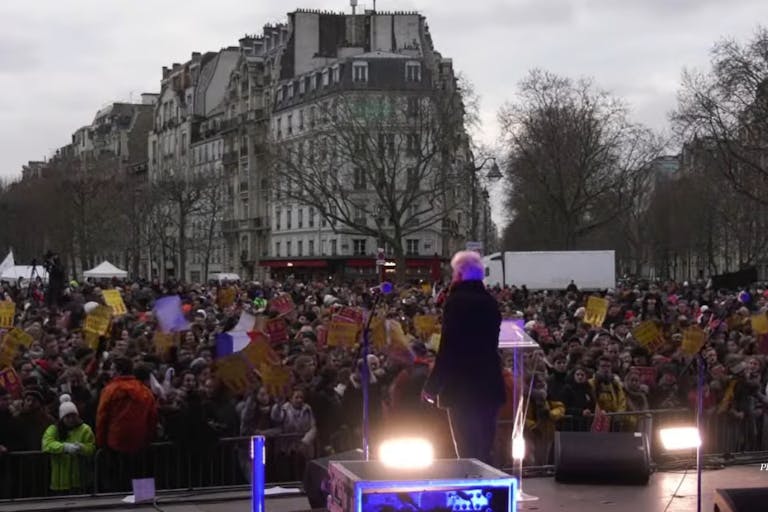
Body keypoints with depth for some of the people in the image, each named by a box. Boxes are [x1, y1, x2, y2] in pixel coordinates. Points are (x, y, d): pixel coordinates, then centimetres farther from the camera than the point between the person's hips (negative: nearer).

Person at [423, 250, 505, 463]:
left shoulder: (456, 301, -13)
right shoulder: (490, 302, 8)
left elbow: (447, 347, -17)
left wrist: (432, 386, -11)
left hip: (463, 388, -7)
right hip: (490, 386, 7)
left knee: (467, 452, -3)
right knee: (484, 451, 15)